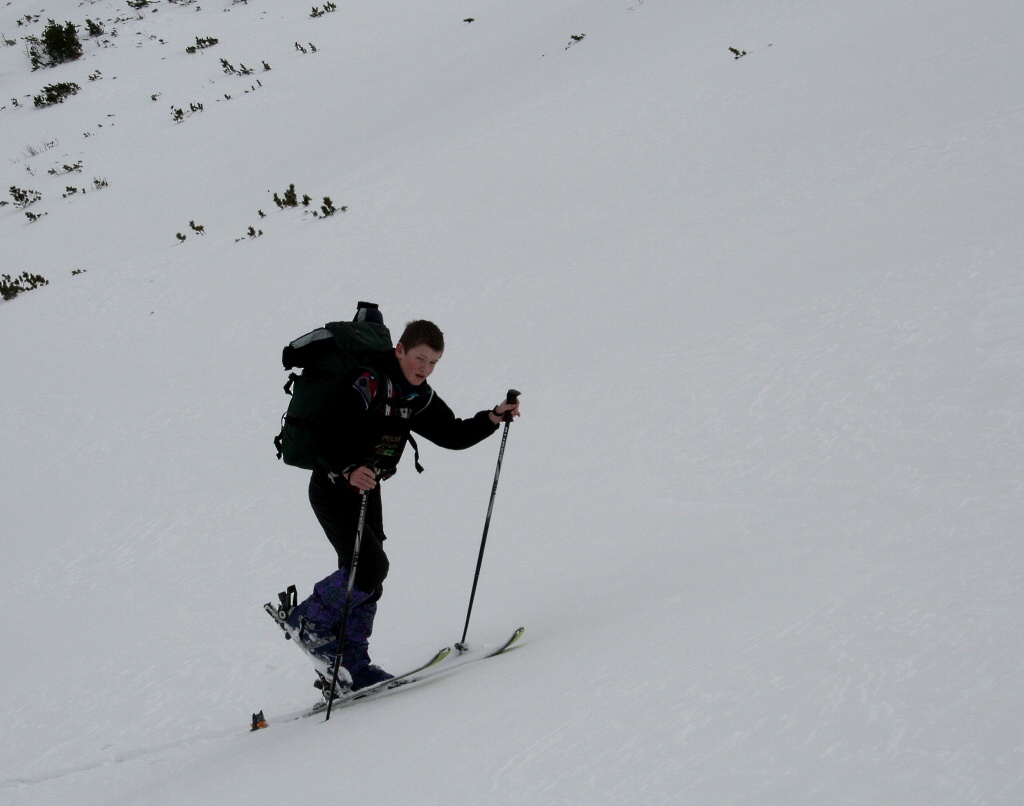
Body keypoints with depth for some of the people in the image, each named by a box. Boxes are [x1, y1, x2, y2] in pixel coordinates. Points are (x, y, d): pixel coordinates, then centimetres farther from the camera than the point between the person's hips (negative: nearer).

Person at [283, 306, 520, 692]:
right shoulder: (367, 385, -21)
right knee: (370, 565, -19)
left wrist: (492, 418, -5)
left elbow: (453, 435, 9)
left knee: (368, 581, 7)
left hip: (368, 490, 8)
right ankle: (310, 621, 0)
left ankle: (351, 664, 15)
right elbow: (325, 432, -26)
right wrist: (349, 470, -41)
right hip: (333, 490, -8)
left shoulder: (418, 397, 4)